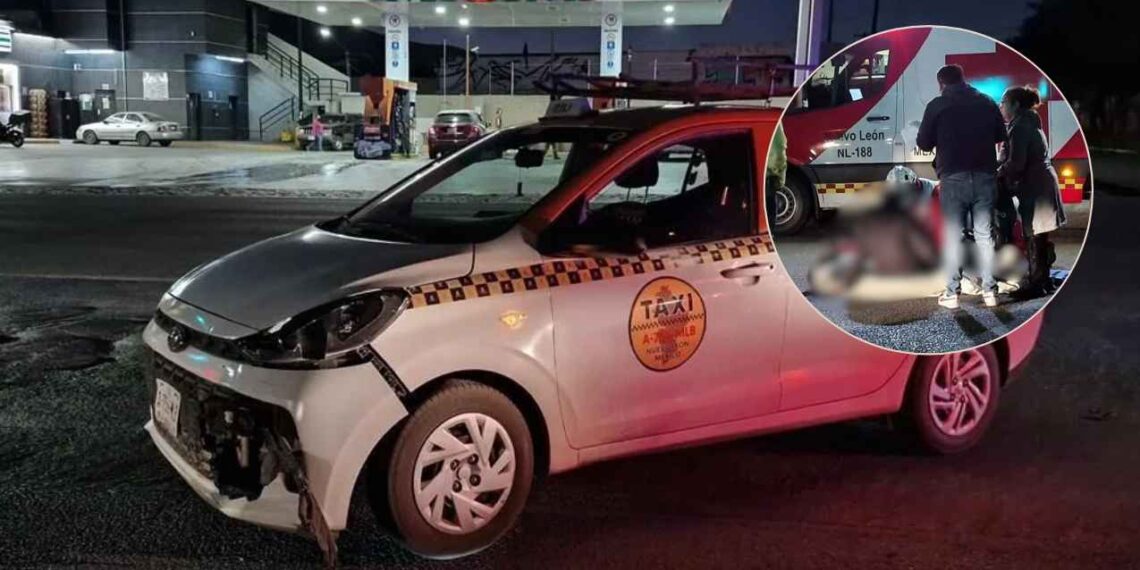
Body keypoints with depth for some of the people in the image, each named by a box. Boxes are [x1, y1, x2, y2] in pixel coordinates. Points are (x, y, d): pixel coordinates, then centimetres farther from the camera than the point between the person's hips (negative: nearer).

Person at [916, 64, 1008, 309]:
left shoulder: (937, 105, -3)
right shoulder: (987, 102, 9)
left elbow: (923, 143, 1)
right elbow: (1001, 136, 18)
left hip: (954, 178, -3)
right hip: (985, 176, 3)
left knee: (952, 237, 2)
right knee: (985, 236, 8)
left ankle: (952, 294, 1)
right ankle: (990, 291, 9)